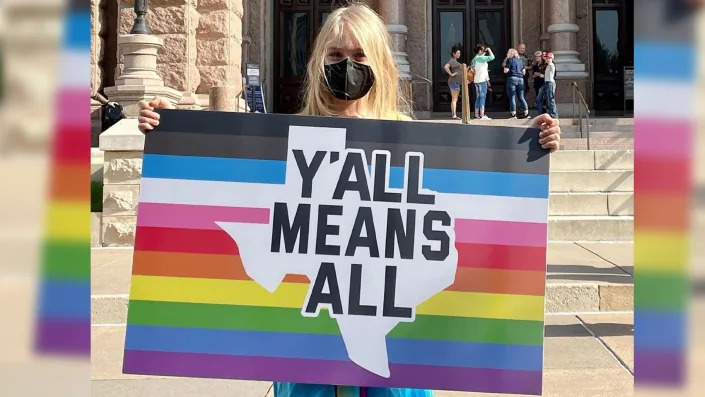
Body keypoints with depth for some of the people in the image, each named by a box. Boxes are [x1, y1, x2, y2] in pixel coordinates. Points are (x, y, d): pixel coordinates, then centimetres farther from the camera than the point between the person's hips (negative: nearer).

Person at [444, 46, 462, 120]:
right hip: (454, 81, -10)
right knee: (454, 99, -10)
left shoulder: (455, 61, 18)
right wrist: (451, 74, -23)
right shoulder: (452, 60, -13)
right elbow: (445, 67, -31)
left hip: (456, 82, 10)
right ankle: (454, 115, -10)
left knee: (454, 99, 13)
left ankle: (452, 114, 17)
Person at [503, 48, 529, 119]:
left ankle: (513, 114, -6)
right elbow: (524, 72, 18)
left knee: (512, 97, -3)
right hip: (520, 79, 5)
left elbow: (506, 71, -7)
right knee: (521, 97, 9)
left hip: (512, 78, -5)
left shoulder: (510, 60, 0)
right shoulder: (521, 61, 17)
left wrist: (505, 66, 12)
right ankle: (526, 112, 4)